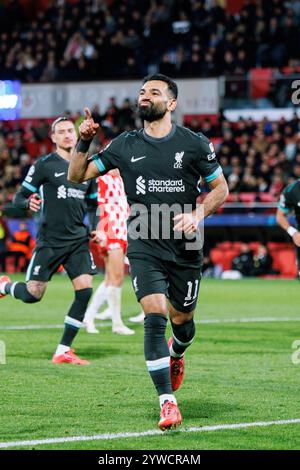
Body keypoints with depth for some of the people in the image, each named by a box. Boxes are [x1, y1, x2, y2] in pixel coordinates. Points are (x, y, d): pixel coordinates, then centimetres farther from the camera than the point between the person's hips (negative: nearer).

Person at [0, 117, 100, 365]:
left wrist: (95, 228, 6)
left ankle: (63, 351, -2)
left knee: (85, 290, -11)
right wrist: (28, 203, -25)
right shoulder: (44, 165, -4)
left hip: (79, 240, 4)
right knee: (33, 294, -3)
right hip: (50, 240, -4)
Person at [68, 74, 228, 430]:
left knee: (182, 319, 11)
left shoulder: (194, 144, -2)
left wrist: (198, 214, -12)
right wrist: (84, 142, -10)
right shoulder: (125, 145, 3)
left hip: (186, 248, 0)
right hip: (144, 248, 0)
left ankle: (177, 354, 51)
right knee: (155, 317, -16)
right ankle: (167, 404, -13)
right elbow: (77, 176, 7)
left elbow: (220, 188, 5)